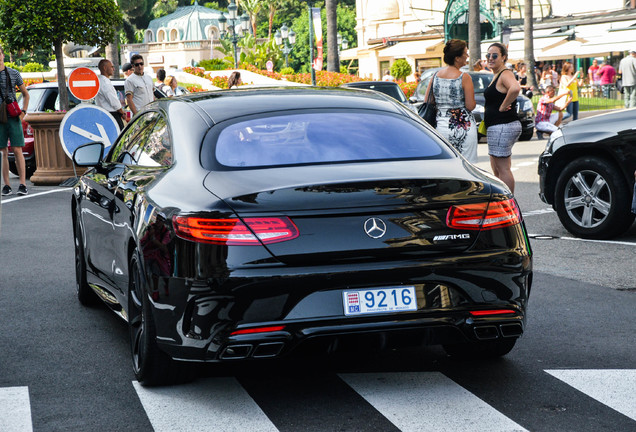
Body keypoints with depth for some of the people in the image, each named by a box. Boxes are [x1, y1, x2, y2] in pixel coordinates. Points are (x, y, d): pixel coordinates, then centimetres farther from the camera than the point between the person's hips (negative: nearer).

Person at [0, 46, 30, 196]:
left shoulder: (14, 74, 6)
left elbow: (25, 94, 16)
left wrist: (23, 112, 2)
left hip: (13, 117, 0)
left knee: (17, 150, -5)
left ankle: (22, 185, -6)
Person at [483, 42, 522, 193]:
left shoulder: (505, 74, -14)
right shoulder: (496, 76, 18)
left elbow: (515, 88, -35)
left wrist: (503, 106, -24)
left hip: (502, 127, -11)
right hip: (495, 128, 11)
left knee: (503, 169, -9)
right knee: (497, 169, 15)